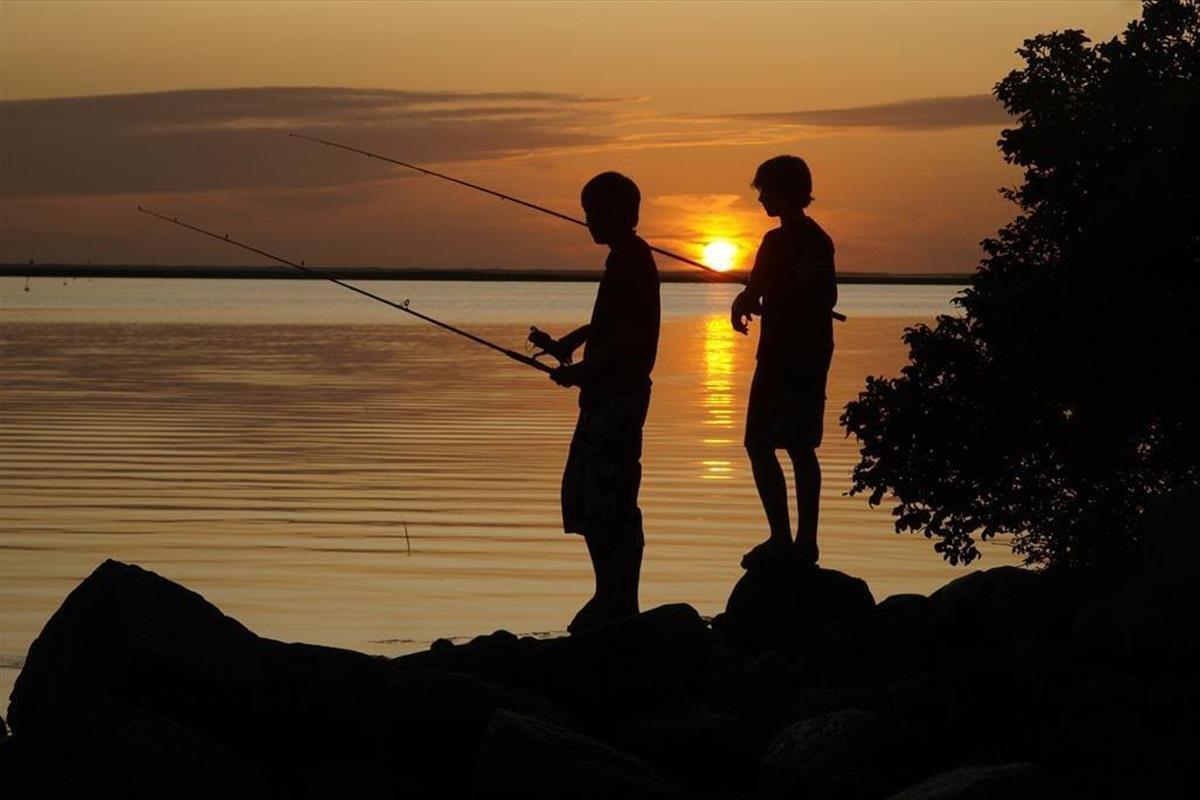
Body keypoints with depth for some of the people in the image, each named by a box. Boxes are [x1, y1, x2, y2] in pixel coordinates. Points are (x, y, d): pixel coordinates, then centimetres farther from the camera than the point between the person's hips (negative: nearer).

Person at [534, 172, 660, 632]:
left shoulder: (630, 262, -16)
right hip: (607, 396, 11)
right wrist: (567, 345, 20)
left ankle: (620, 607, -2)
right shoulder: (628, 259, 15)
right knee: (582, 493, 15)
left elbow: (627, 340, -22)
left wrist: (581, 372, -16)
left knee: (611, 502, -7)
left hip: (617, 397, -11)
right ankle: (610, 599, 21)